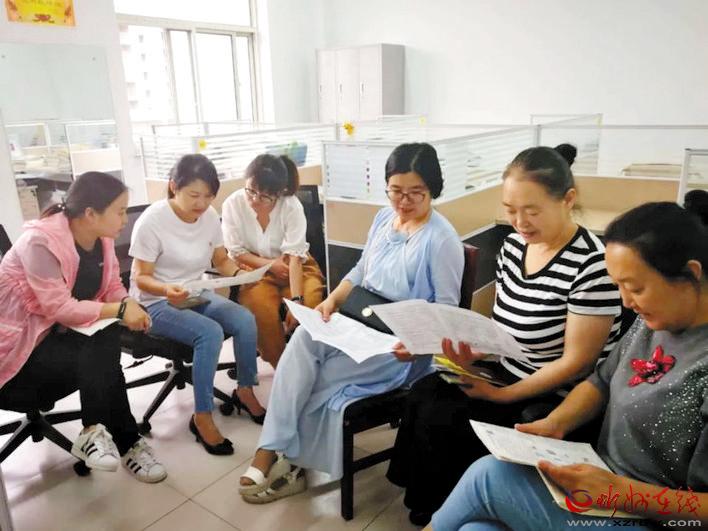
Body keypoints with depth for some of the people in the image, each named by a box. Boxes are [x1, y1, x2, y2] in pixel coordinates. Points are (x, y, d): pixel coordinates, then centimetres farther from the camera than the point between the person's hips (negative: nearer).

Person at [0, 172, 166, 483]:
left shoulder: (102, 239, -4)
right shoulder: (41, 241, -26)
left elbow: (113, 288, 1)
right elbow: (59, 308, -28)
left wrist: (128, 305, -20)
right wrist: (119, 310, -27)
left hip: (57, 332, 6)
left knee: (102, 357, -25)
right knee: (100, 362, -26)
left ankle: (97, 433, -12)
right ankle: (126, 443, -13)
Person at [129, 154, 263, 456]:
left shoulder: (210, 216, -3)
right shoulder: (152, 221, -19)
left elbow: (221, 261, 8)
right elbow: (140, 278, -15)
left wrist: (239, 274, -14)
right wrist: (166, 290, -37)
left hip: (197, 295, 5)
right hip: (156, 303, -5)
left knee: (245, 320, -20)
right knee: (211, 332, -31)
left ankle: (245, 391, 3)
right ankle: (202, 417, -14)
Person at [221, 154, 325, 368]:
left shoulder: (292, 206, -20)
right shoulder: (233, 204, -15)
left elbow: (294, 257, -25)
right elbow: (236, 252, -7)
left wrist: (296, 300, -34)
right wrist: (270, 264, -19)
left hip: (294, 267, 0)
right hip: (253, 267, 0)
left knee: (309, 304, -27)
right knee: (262, 308, -30)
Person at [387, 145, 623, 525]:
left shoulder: (592, 265, -24)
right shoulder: (513, 245, 0)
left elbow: (576, 363, -21)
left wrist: (500, 396, -20)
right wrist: (471, 353, -9)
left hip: (553, 398, -7)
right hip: (505, 370, 7)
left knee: (439, 421, -14)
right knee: (422, 395, -8)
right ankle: (422, 502, 14)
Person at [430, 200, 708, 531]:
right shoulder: (653, 322, 3)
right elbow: (603, 381, 13)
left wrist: (619, 493, -29)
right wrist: (555, 423, -3)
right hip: (603, 483, 7)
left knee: (489, 476, -15)